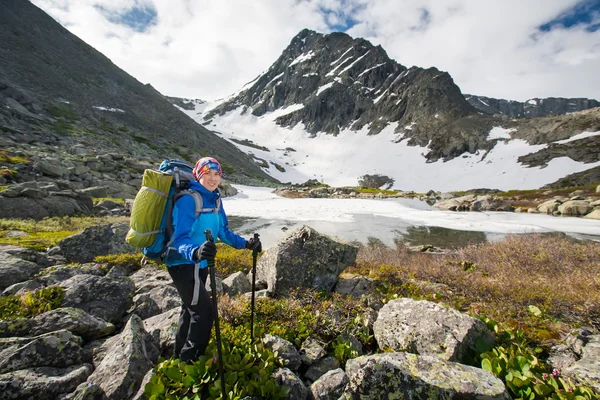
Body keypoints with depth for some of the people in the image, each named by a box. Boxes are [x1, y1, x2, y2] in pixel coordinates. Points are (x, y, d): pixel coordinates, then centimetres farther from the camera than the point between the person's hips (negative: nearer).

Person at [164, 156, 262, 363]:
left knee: (190, 308, 24)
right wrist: (195, 252, -51)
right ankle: (190, 360, 19)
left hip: (199, 263, 8)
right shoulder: (188, 200, -24)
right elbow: (180, 239, -30)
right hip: (183, 263, -8)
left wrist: (246, 243, -2)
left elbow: (223, 231, 7)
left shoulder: (214, 198, -1)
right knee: (204, 311, -6)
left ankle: (181, 353, 47)